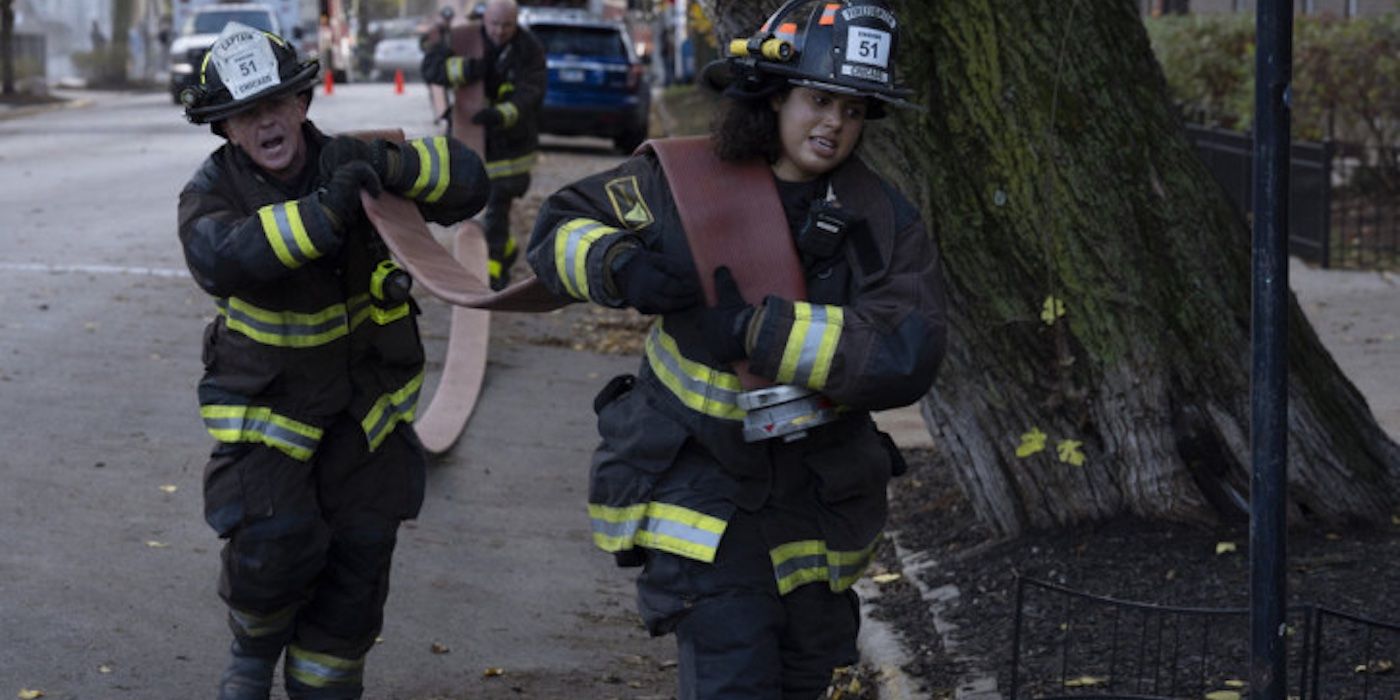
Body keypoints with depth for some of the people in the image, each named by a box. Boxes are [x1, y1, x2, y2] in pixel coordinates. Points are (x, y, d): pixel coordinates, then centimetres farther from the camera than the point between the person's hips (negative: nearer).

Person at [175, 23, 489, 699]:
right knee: (275, 544, -18)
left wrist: (386, 162, -33)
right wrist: (324, 212, -45)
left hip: (366, 402, 3)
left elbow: (465, 180, -14)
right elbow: (218, 259, -37)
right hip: (266, 406, -3)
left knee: (360, 558, 6)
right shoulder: (213, 191, -13)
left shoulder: (344, 164, -8)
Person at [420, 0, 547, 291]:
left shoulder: (530, 49, -13)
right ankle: (506, 248, 38)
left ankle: (492, 268, 3)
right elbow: (430, 66, -21)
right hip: (476, 136, 3)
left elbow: (530, 94, -23)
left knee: (498, 203, -4)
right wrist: (465, 69, -41)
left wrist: (500, 114, -42)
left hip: (513, 138, -3)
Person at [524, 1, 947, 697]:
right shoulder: (688, 181, -9)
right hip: (697, 476, -3)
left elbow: (905, 353, -23)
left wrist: (757, 329, -29)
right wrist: (617, 266, -22)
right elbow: (559, 229, 2)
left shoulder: (884, 222, -9)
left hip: (812, 487, 3)